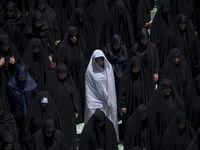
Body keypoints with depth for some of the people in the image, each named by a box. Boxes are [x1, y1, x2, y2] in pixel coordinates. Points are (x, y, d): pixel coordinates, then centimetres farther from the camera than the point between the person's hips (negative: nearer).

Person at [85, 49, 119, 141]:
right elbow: (88, 89, -5)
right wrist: (89, 104, -9)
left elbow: (111, 86, 10)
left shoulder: (109, 68, 4)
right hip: (95, 103, -4)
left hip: (107, 102, 4)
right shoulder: (90, 71, -7)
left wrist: (111, 101, 8)